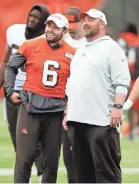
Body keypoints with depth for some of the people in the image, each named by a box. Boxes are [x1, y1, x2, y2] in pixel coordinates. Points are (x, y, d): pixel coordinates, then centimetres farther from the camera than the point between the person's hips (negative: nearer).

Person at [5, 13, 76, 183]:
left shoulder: (71, 54, 2)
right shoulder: (31, 46, 1)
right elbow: (11, 67, 12)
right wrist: (10, 91, 5)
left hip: (56, 111, 1)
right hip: (31, 107, -1)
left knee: (52, 159, 6)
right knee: (25, 156, -5)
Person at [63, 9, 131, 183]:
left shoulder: (111, 48, -2)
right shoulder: (80, 51, 23)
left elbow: (122, 82, -11)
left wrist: (117, 107, -22)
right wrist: (67, 113, 20)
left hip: (101, 121, -9)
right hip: (76, 120, 9)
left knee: (106, 170, -10)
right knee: (82, 169, 10)